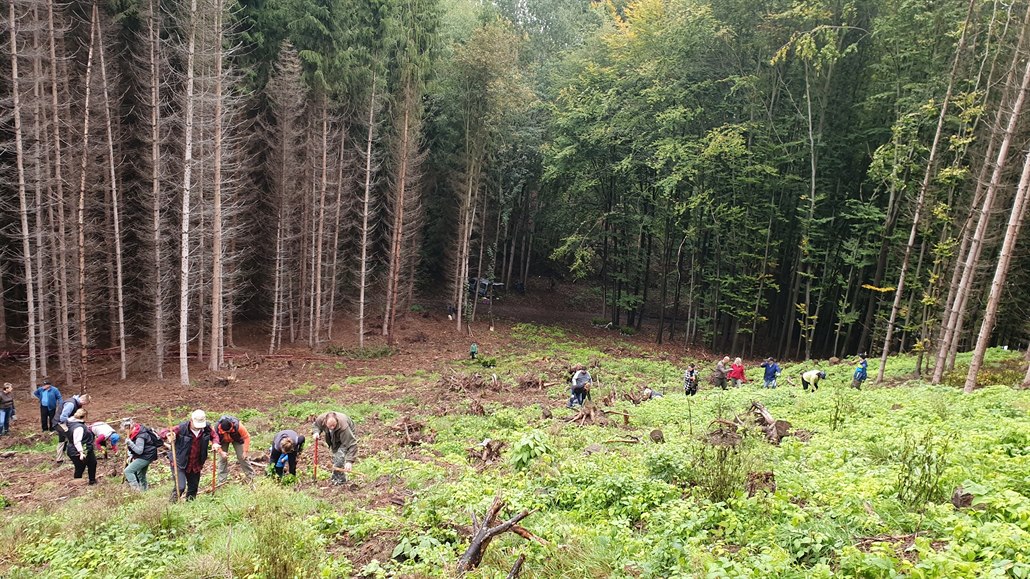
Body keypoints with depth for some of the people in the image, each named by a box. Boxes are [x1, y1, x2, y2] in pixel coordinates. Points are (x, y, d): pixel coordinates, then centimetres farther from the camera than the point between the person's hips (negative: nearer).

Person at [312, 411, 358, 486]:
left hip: (348, 436, -6)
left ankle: (339, 479, -7)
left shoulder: (343, 427, -44)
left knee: (340, 455, -21)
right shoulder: (321, 419, -30)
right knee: (335, 455, 10)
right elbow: (316, 424, -2)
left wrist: (349, 461, -46)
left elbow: (351, 444, -42)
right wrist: (316, 432, -23)